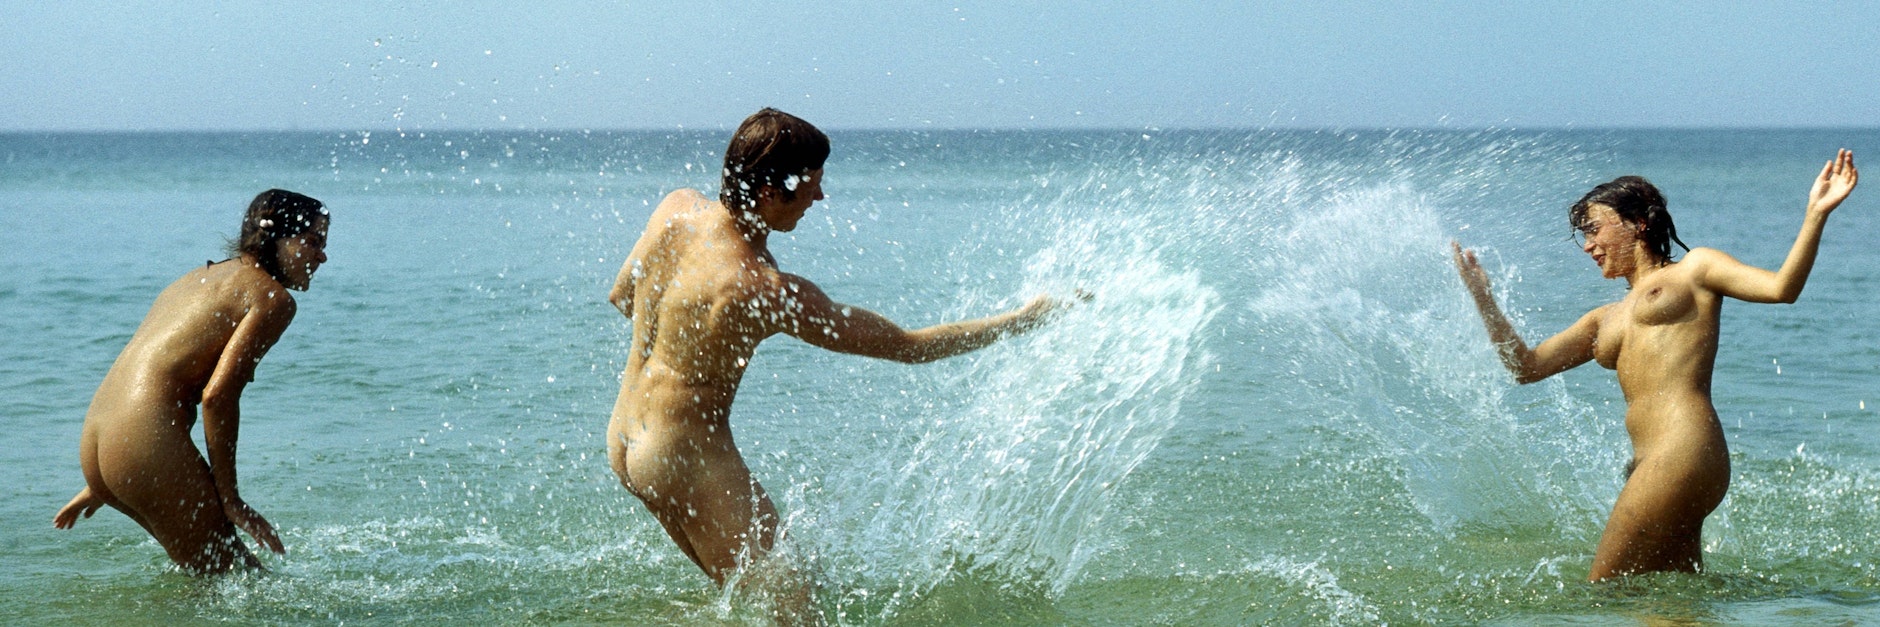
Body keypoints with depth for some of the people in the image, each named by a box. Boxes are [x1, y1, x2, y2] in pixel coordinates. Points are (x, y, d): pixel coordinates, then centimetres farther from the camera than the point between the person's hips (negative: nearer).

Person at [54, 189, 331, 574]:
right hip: (148, 443, -9)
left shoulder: (200, 278, 25)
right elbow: (218, 396, -14)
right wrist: (228, 497, -9)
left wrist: (100, 484, 30)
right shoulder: (273, 298, -3)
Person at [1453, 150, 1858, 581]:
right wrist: (1482, 296, 18)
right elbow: (1526, 366, 24)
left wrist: (1816, 214, -11)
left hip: (1684, 454, -7)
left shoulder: (1693, 270, 12)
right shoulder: (1605, 320, 29)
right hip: (1647, 466, 7)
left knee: (1602, 596, -12)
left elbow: (1781, 288, -2)